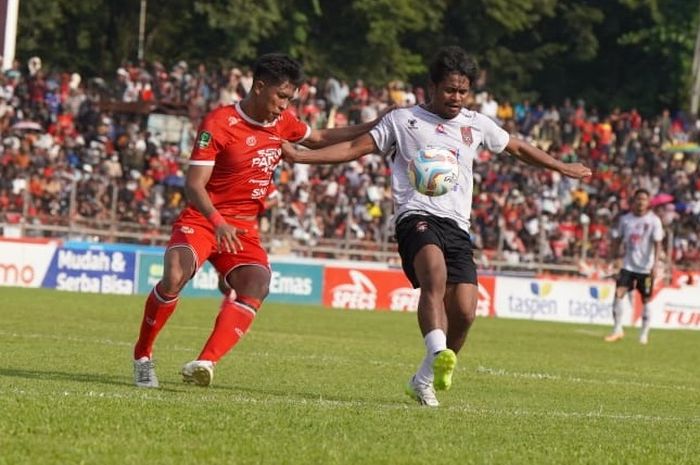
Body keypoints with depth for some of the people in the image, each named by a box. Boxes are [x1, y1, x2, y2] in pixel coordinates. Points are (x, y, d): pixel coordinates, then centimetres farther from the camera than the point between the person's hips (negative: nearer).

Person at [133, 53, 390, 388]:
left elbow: (319, 139, 27)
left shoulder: (282, 122, 6)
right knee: (174, 278, -29)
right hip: (202, 219, -5)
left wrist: (372, 127, 21)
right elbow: (194, 184, -19)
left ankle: (206, 362, -33)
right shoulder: (219, 123, -15)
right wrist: (218, 223, -36)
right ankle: (142, 356, -6)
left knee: (257, 285, -23)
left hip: (244, 228, 5)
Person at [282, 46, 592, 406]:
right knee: (435, 272, -36)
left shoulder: (476, 124, 20)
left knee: (464, 310, -10)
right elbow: (355, 148, 8)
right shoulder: (403, 120, 9)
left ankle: (425, 379, 10)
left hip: (457, 225, 5)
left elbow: (518, 148, 36)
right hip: (417, 215, -5)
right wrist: (300, 156, -2)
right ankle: (438, 354, -53)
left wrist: (562, 168, 43)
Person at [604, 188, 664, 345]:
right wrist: (616, 251, -4)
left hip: (646, 267, -2)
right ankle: (617, 330, -4)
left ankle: (644, 334, 16)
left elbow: (657, 244, -8)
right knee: (618, 293, -12)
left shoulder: (654, 221, -5)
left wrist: (655, 265, -17)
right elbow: (618, 238, 14)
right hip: (628, 265, 2)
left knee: (645, 300, 5)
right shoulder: (625, 219, 4)